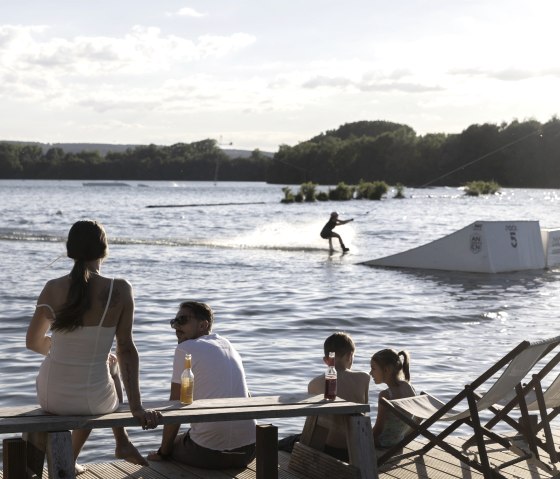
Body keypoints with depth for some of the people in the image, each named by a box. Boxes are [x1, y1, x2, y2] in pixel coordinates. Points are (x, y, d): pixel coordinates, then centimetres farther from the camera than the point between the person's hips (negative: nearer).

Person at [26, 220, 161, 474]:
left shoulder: (53, 288, -7)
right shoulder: (120, 291, -13)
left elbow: (33, 342, 5)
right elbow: (126, 349, -12)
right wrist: (136, 407, -8)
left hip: (51, 396, 2)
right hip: (94, 400, -2)